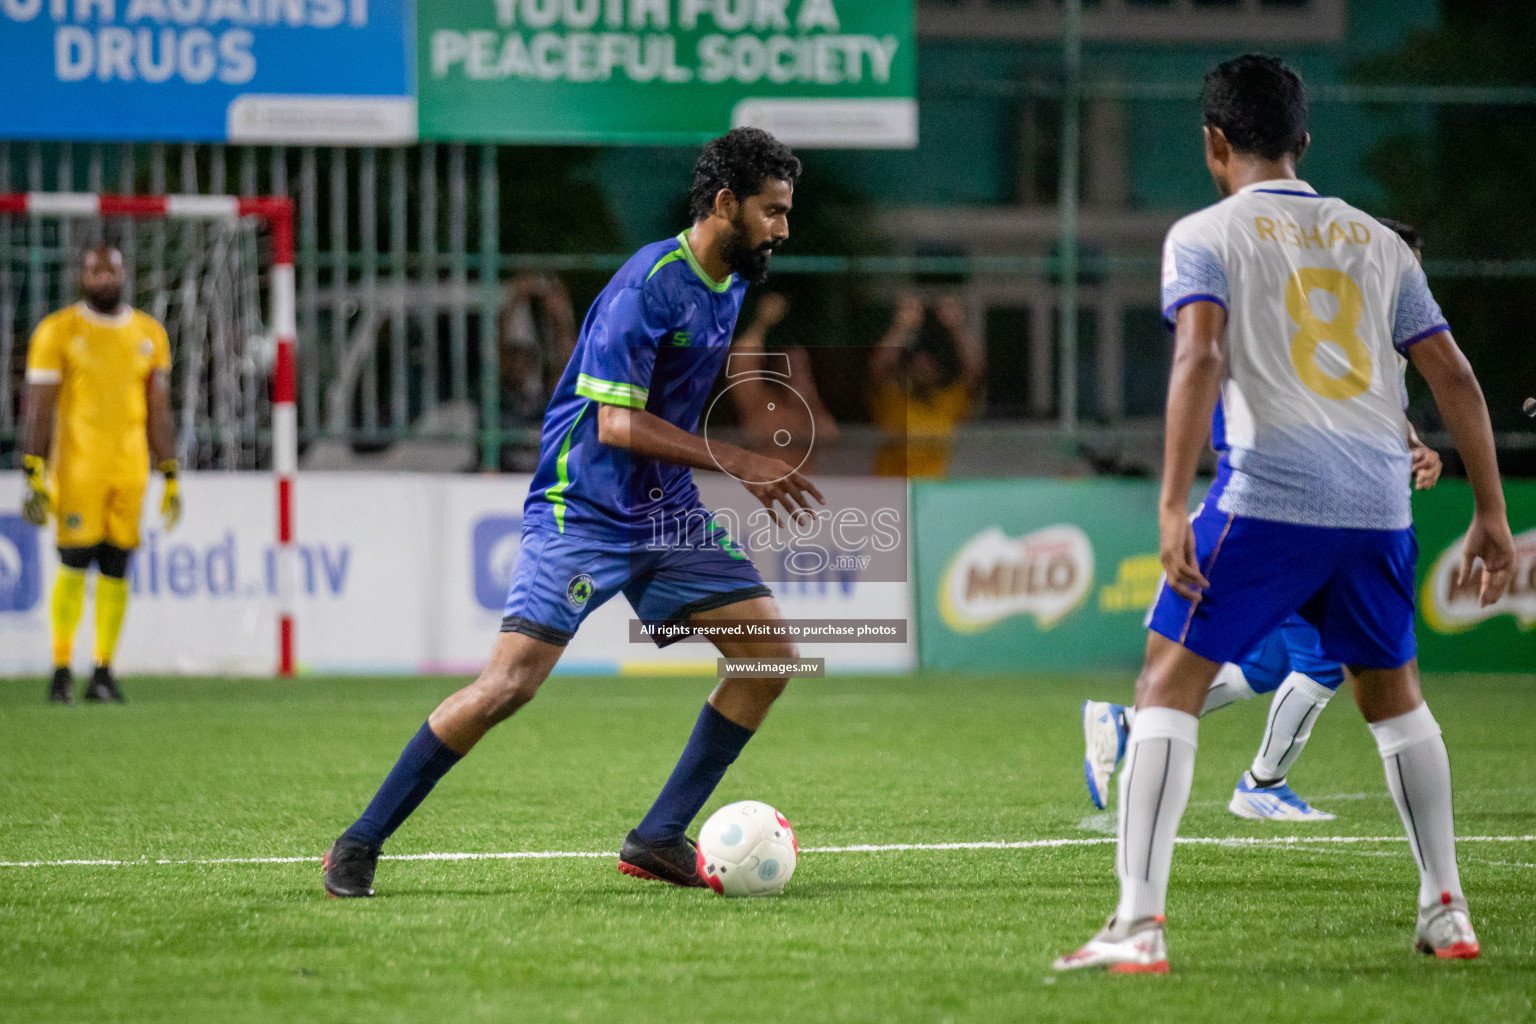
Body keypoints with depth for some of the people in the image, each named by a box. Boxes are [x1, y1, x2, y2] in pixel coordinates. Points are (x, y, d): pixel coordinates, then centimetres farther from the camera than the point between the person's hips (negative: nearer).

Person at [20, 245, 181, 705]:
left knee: (116, 567, 2)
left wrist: (171, 478, 10)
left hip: (129, 469, 4)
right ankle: (62, 670, -1)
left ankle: (103, 672, 6)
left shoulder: (149, 334, 10)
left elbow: (158, 412, 14)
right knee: (75, 562, -8)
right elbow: (39, 408, -4)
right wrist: (34, 477, -11)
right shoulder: (58, 331, -2)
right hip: (77, 465, -4)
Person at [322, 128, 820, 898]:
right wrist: (739, 463, -23)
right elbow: (616, 422, -24)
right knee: (510, 683, -18)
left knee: (771, 655, -1)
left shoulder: (730, 284, 9)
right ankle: (359, 846, -6)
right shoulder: (648, 284, -19)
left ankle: (659, 839, 4)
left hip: (668, 516, 9)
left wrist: (752, 475, 21)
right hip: (582, 513, -9)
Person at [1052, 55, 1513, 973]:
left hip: (1269, 495, -5)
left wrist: (1174, 505, -17)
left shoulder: (1205, 235, 5)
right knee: (1392, 692, 24)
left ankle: (1139, 924, -13)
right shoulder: (1377, 242, 19)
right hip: (1380, 502, 5)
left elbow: (1200, 358, -11)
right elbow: (1454, 378, 15)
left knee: (1169, 686, -1)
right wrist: (1491, 514, 19)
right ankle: (1447, 911, 24)